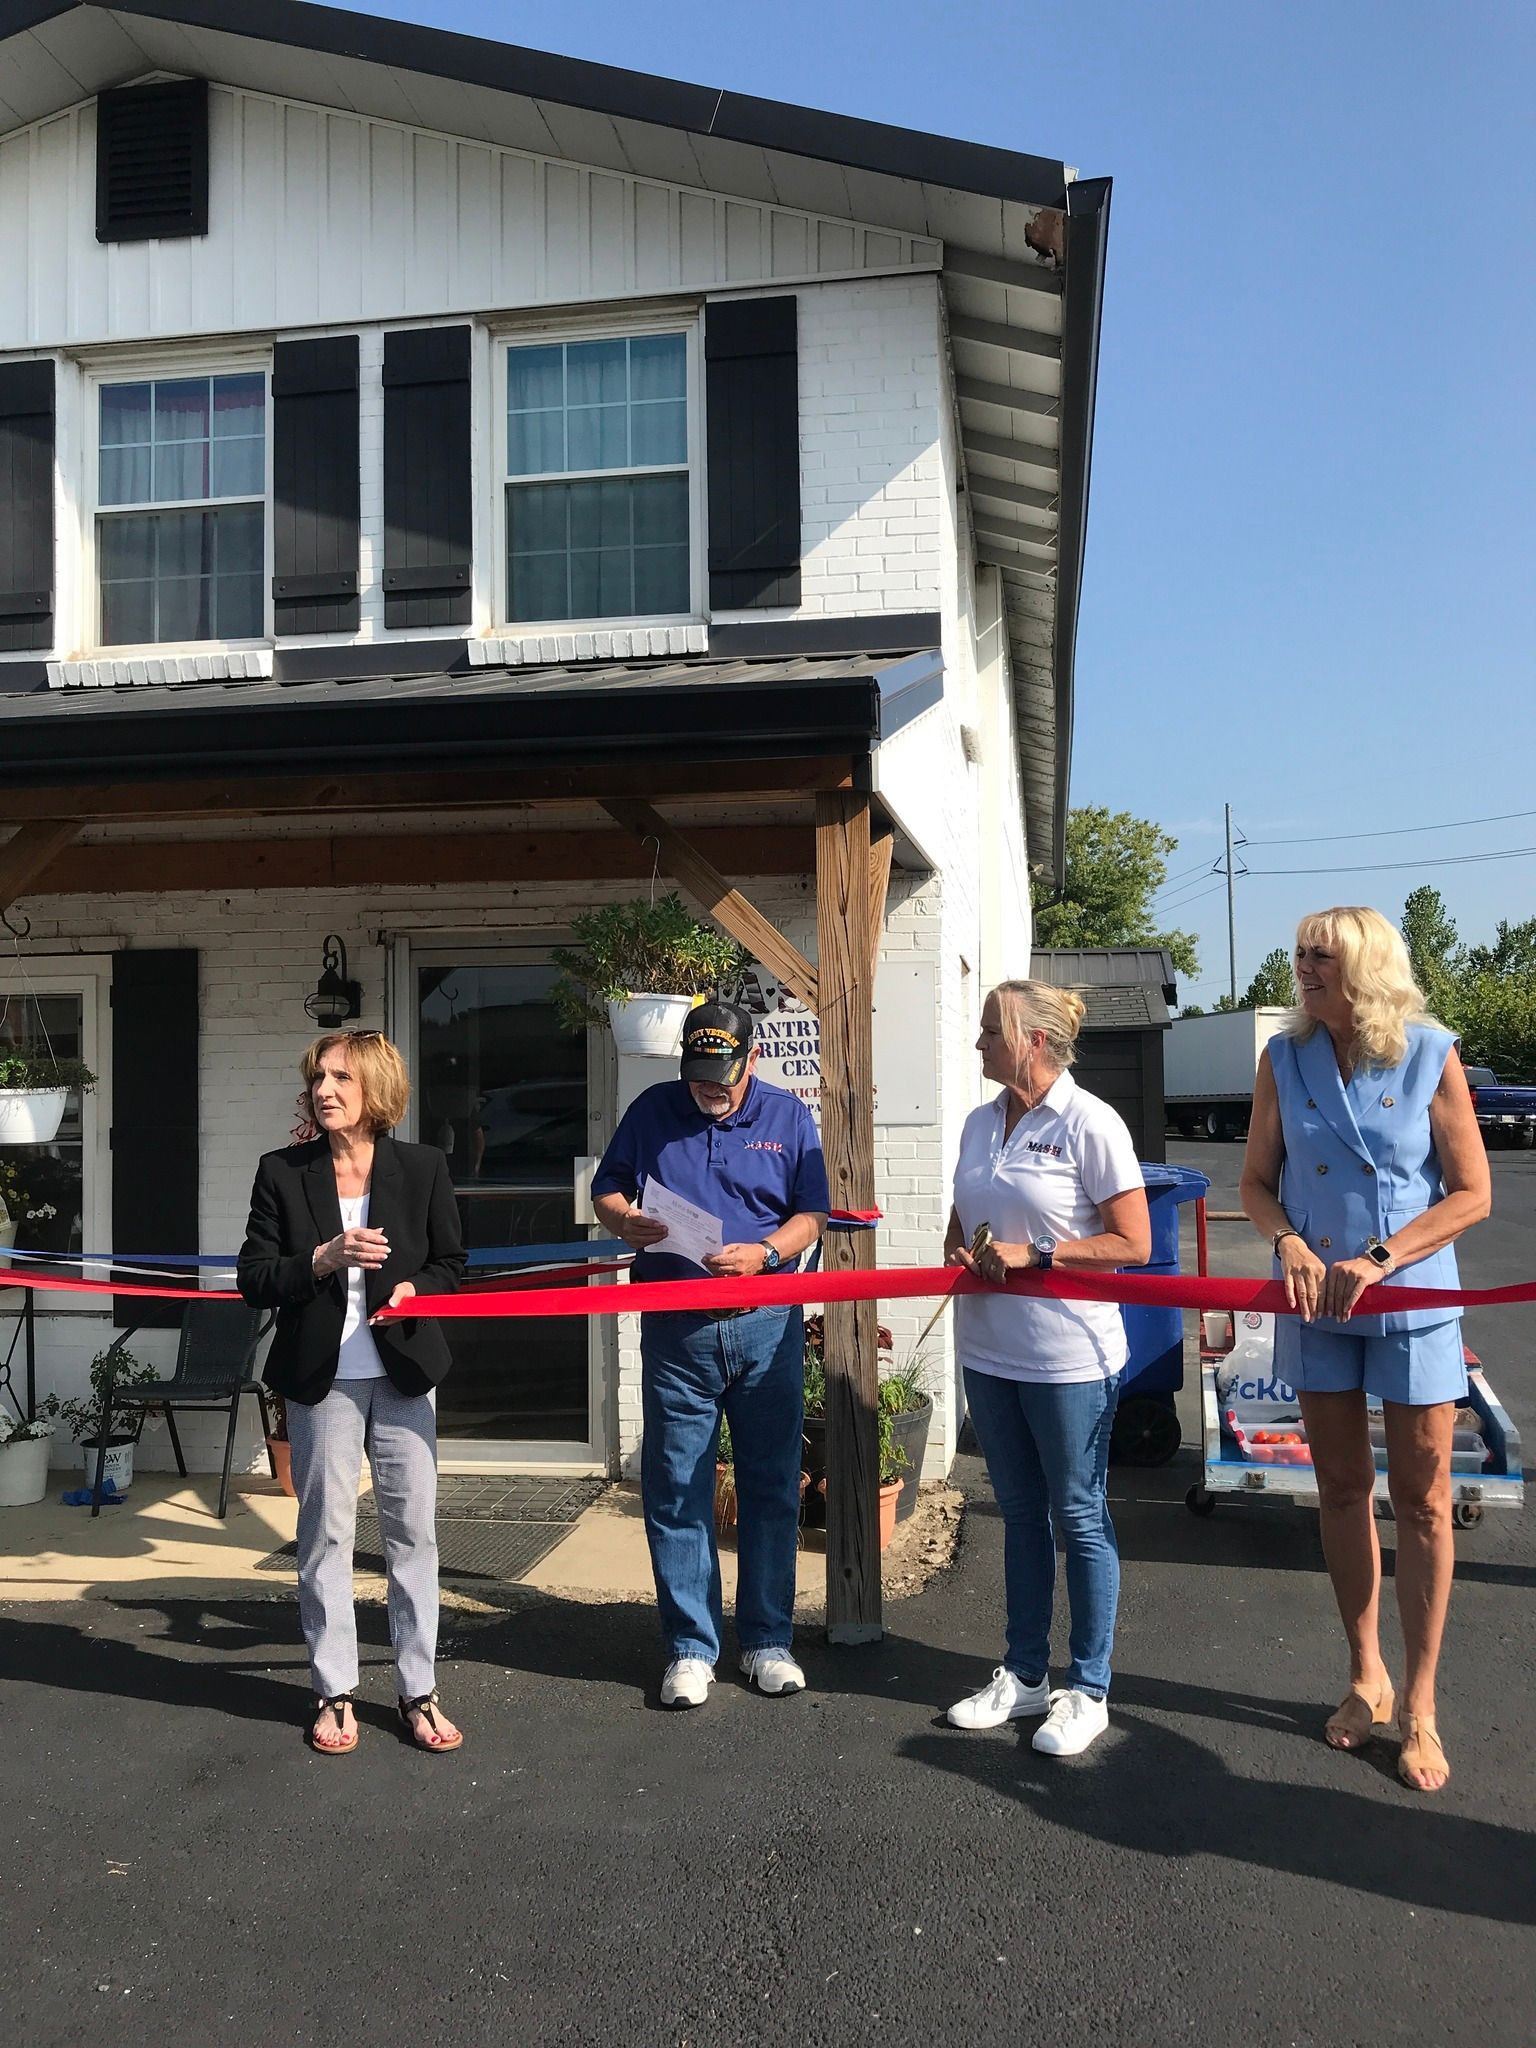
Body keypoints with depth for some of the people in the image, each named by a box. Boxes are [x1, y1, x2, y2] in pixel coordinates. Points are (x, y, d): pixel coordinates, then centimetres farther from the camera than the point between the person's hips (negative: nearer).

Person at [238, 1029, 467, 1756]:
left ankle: (418, 1690, 16)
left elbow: (451, 1264, 7)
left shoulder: (423, 1168, 1)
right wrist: (323, 1259, -17)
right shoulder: (283, 1173, 0)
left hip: (403, 1373, 0)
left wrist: (414, 1288, -13)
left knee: (413, 1530, 4)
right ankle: (333, 1692, 19)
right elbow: (254, 1280, -2)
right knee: (325, 1533, 6)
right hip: (320, 1378, 0)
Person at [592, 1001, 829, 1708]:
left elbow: (811, 1215, 2)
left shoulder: (788, 1117, 5)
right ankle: (691, 1647, 16)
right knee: (675, 1491, 3)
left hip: (767, 1327, 0)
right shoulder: (652, 1111, 6)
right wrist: (624, 1219, -13)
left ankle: (767, 1640, 22)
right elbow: (605, 1190, 10)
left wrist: (763, 1252, -16)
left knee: (772, 1486, 7)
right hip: (675, 1329, 0)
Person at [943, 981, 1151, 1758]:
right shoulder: (980, 1123, 8)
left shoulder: (1089, 1124, -13)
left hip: (1068, 1356, -6)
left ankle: (1088, 1690, 20)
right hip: (989, 1350, 7)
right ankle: (1024, 1674, 30)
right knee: (1020, 1512, 17)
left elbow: (1133, 1243, -14)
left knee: (1078, 1516, 6)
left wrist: (1033, 1255, -19)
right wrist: (961, 1254, -3)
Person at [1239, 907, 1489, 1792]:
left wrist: (1378, 1260, -18)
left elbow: (1473, 1194, -8)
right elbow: (1258, 1182, 4)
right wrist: (1290, 1242, -16)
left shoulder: (1430, 1056, -10)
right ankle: (1367, 1676, 30)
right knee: (1342, 1488, 13)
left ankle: (1419, 1704, 19)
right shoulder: (1286, 1058, -2)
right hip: (1316, 1305, 3)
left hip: (1411, 1304, -3)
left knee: (1422, 1500, 5)